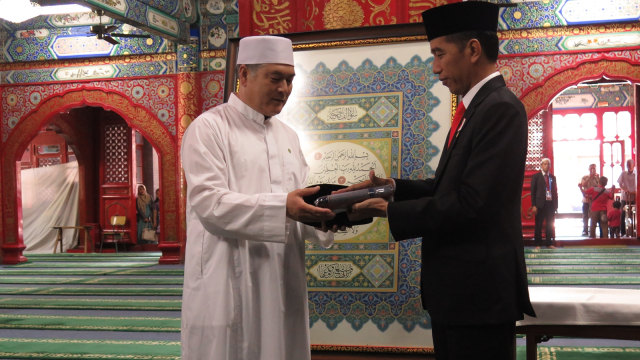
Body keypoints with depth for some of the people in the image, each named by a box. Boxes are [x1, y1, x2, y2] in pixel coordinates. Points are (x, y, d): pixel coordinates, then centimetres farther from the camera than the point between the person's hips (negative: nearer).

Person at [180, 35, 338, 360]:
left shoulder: (287, 136, 16)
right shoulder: (209, 128, -5)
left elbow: (298, 204, 12)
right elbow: (209, 201, -17)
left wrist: (324, 214, -10)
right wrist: (282, 207, -26)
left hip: (283, 284, 6)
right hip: (229, 286, -6)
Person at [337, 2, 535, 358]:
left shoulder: (501, 109, -17)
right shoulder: (476, 107, 13)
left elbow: (470, 204, -24)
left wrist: (390, 210, -16)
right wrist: (394, 186, 0)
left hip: (478, 292, -9)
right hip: (455, 289, 9)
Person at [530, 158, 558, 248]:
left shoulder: (552, 177, 13)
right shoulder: (536, 176, 1)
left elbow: (555, 191, 12)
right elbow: (533, 191, -2)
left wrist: (556, 205, 4)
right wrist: (534, 205, -10)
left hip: (551, 203, 4)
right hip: (540, 204, -4)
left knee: (550, 225, 7)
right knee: (538, 225, 1)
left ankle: (549, 243, 15)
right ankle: (538, 244, 8)